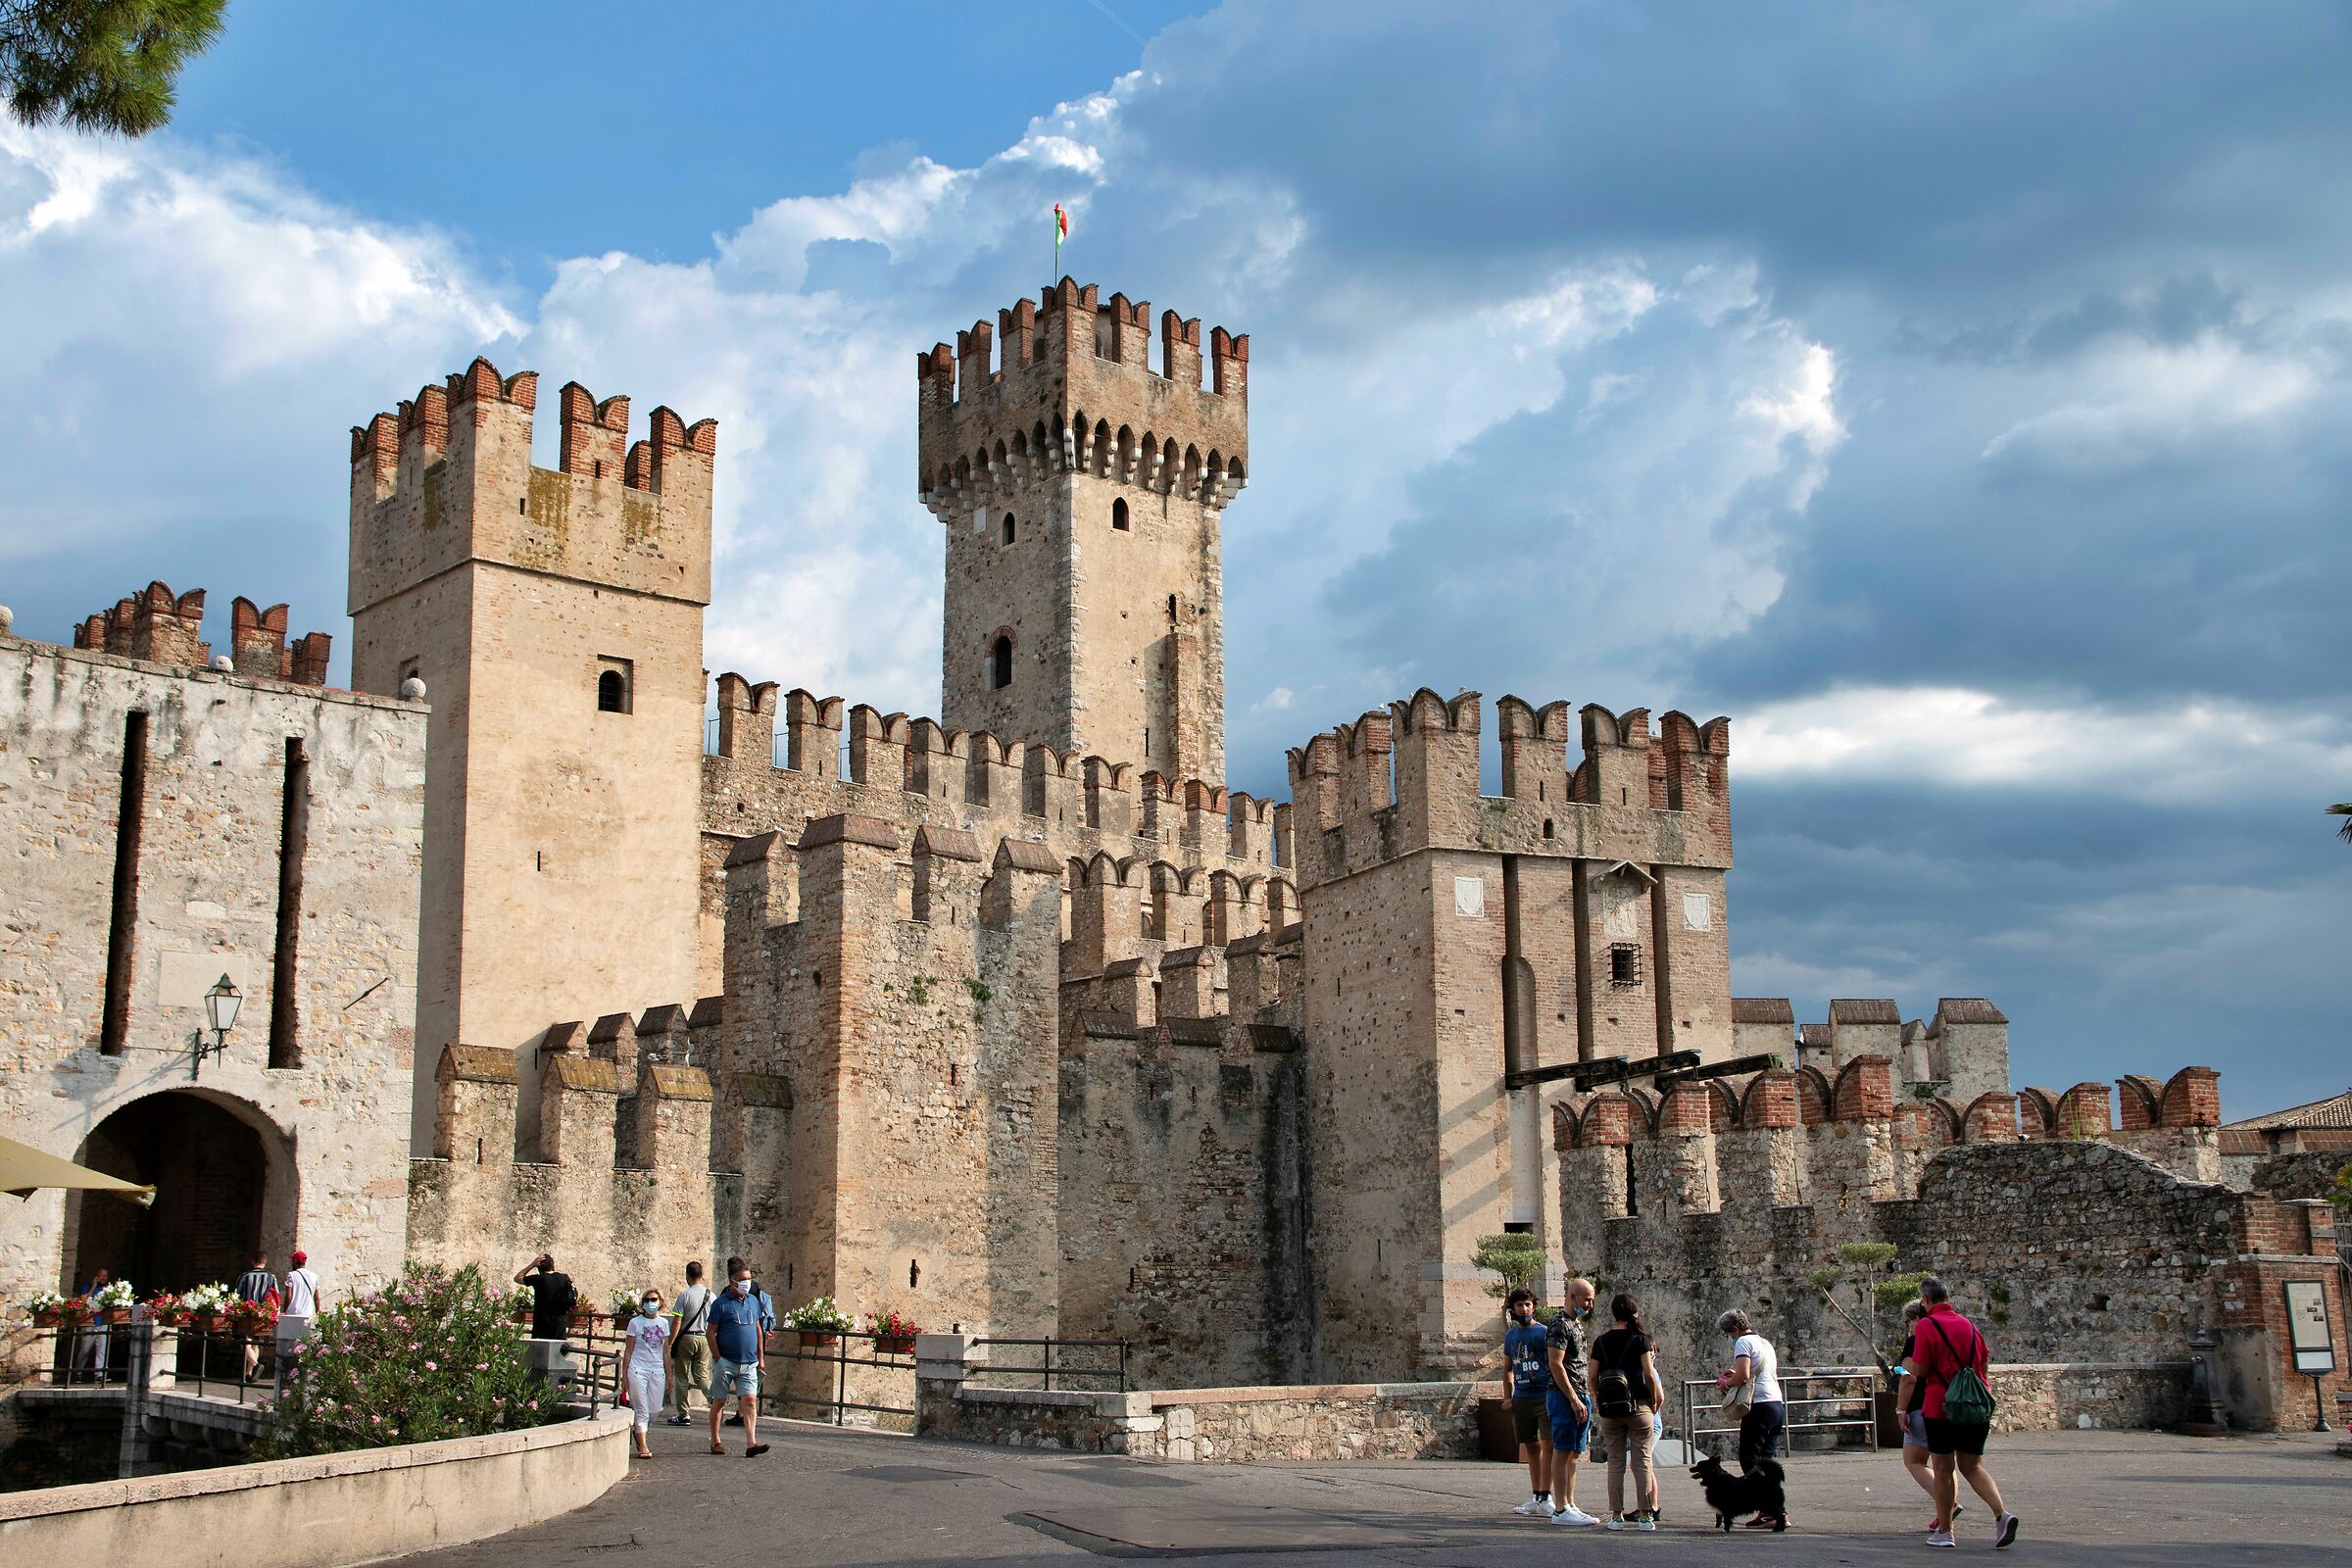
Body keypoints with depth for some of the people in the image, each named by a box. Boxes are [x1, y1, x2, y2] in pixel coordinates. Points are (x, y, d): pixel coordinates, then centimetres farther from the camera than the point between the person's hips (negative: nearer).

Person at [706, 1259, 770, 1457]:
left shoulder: (753, 1301, 10)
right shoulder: (721, 1304, -6)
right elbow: (711, 1333, -4)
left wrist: (761, 1357, 16)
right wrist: (718, 1359, -9)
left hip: (749, 1363, 4)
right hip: (726, 1362, -4)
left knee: (750, 1400, -7)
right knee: (719, 1401, 7)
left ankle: (751, 1443, -13)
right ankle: (715, 1441, 21)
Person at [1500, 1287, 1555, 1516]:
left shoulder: (1544, 1332, -2)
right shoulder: (1511, 1335, 14)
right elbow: (1507, 1369, 21)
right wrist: (1508, 1398, 12)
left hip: (1544, 1396, -5)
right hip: (1522, 1398, 5)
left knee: (1548, 1445, -13)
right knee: (1531, 1447, 12)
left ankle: (1545, 1498, -13)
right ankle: (1535, 1498, 18)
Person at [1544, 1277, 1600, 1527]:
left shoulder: (1577, 1323, 18)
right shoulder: (1560, 1325, -12)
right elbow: (1556, 1365, -19)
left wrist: (1582, 1399, 18)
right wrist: (1574, 1400, -20)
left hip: (1578, 1395, 9)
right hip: (1563, 1395, -9)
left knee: (1573, 1454, 10)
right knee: (1563, 1452, -8)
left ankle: (1569, 1505, 14)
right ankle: (1560, 1509, -7)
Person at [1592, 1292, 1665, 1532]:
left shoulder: (1601, 1342, 6)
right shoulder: (1639, 1338, -5)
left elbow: (1593, 1377, 3)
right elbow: (1649, 1374, -10)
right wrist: (1654, 1400, 2)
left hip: (1609, 1407, 3)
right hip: (1638, 1406, -3)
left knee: (1616, 1462, 8)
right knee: (1642, 1462, 3)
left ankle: (1616, 1515, 5)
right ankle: (1645, 1515, 2)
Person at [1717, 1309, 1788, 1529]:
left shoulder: (1744, 1342, -5)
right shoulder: (1765, 1343, 23)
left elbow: (1743, 1375, -18)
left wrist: (1727, 1382, 0)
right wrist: (1734, 1377, 23)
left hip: (1760, 1406, -9)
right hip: (1778, 1405, 9)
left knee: (1750, 1461, -6)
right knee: (1765, 1461, 11)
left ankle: (1771, 1512, -13)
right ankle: (1778, 1512, 6)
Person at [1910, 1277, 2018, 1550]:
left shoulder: (1927, 1325, -9)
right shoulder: (1968, 1324, 10)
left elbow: (1920, 1369, -12)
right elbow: (1985, 1365, 13)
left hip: (1941, 1408, -5)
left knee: (1943, 1469, 6)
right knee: (1972, 1466, 10)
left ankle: (1944, 1531, 11)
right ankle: (2002, 1514, -12)